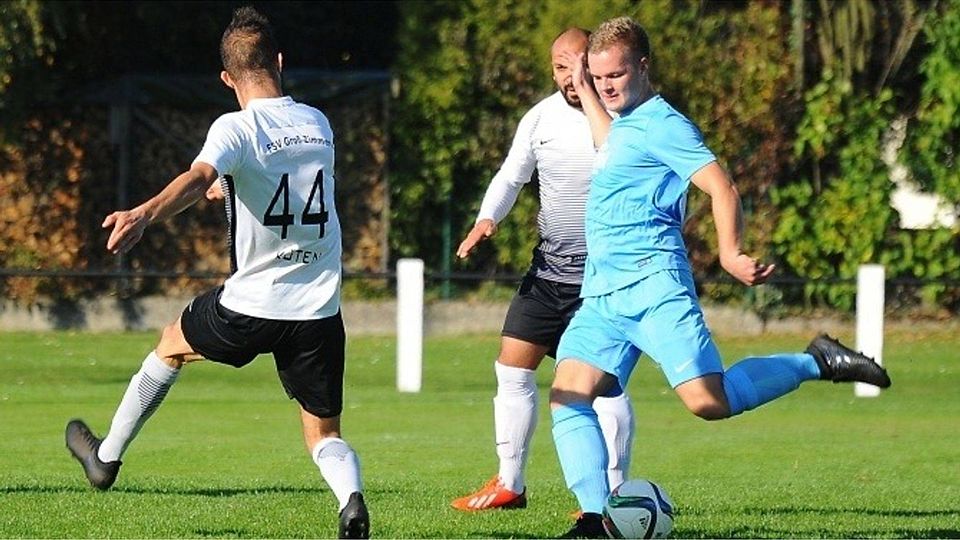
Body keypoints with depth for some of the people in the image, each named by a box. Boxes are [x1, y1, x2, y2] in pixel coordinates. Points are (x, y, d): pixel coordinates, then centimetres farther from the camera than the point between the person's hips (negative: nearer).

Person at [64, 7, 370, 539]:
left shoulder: (236, 128, -11)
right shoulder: (318, 124, 7)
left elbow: (199, 177, -33)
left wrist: (143, 214, -49)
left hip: (250, 306, -3)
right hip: (320, 312, 3)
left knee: (171, 344, 27)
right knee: (324, 436, 11)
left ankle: (106, 456, 39)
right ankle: (352, 496, -24)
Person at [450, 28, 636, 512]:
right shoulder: (541, 118, 4)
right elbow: (511, 176, 13)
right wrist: (487, 219, -4)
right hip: (549, 270, 5)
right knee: (512, 368, 4)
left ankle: (614, 494, -2)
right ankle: (509, 484, 14)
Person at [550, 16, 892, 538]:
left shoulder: (660, 124, -6)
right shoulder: (623, 124, 22)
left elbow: (722, 188, -14)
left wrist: (729, 253, -28)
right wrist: (584, 94, 41)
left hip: (652, 283, -9)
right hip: (601, 294, 9)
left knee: (708, 401, -18)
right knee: (566, 398, -8)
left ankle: (817, 362, 1)